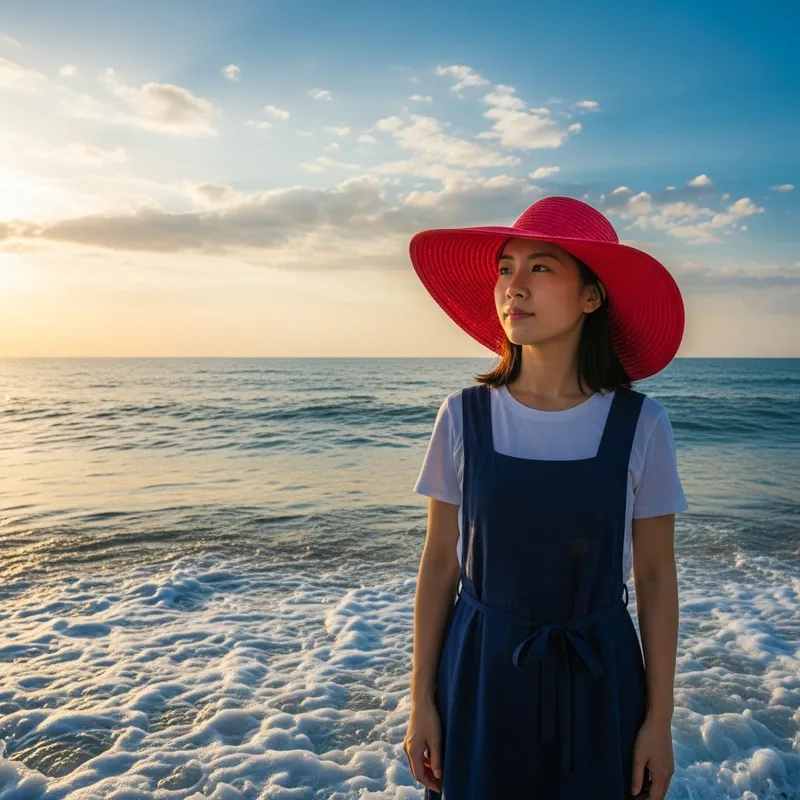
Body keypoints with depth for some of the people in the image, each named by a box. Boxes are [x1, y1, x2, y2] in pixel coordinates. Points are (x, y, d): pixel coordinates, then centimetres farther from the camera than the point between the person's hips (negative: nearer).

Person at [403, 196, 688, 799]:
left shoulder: (639, 425, -10)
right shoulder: (465, 417, -9)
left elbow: (656, 577, -3)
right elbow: (440, 562, -3)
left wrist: (660, 718, -1)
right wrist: (421, 699, 0)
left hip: (597, 680, 0)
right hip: (481, 673, 1)